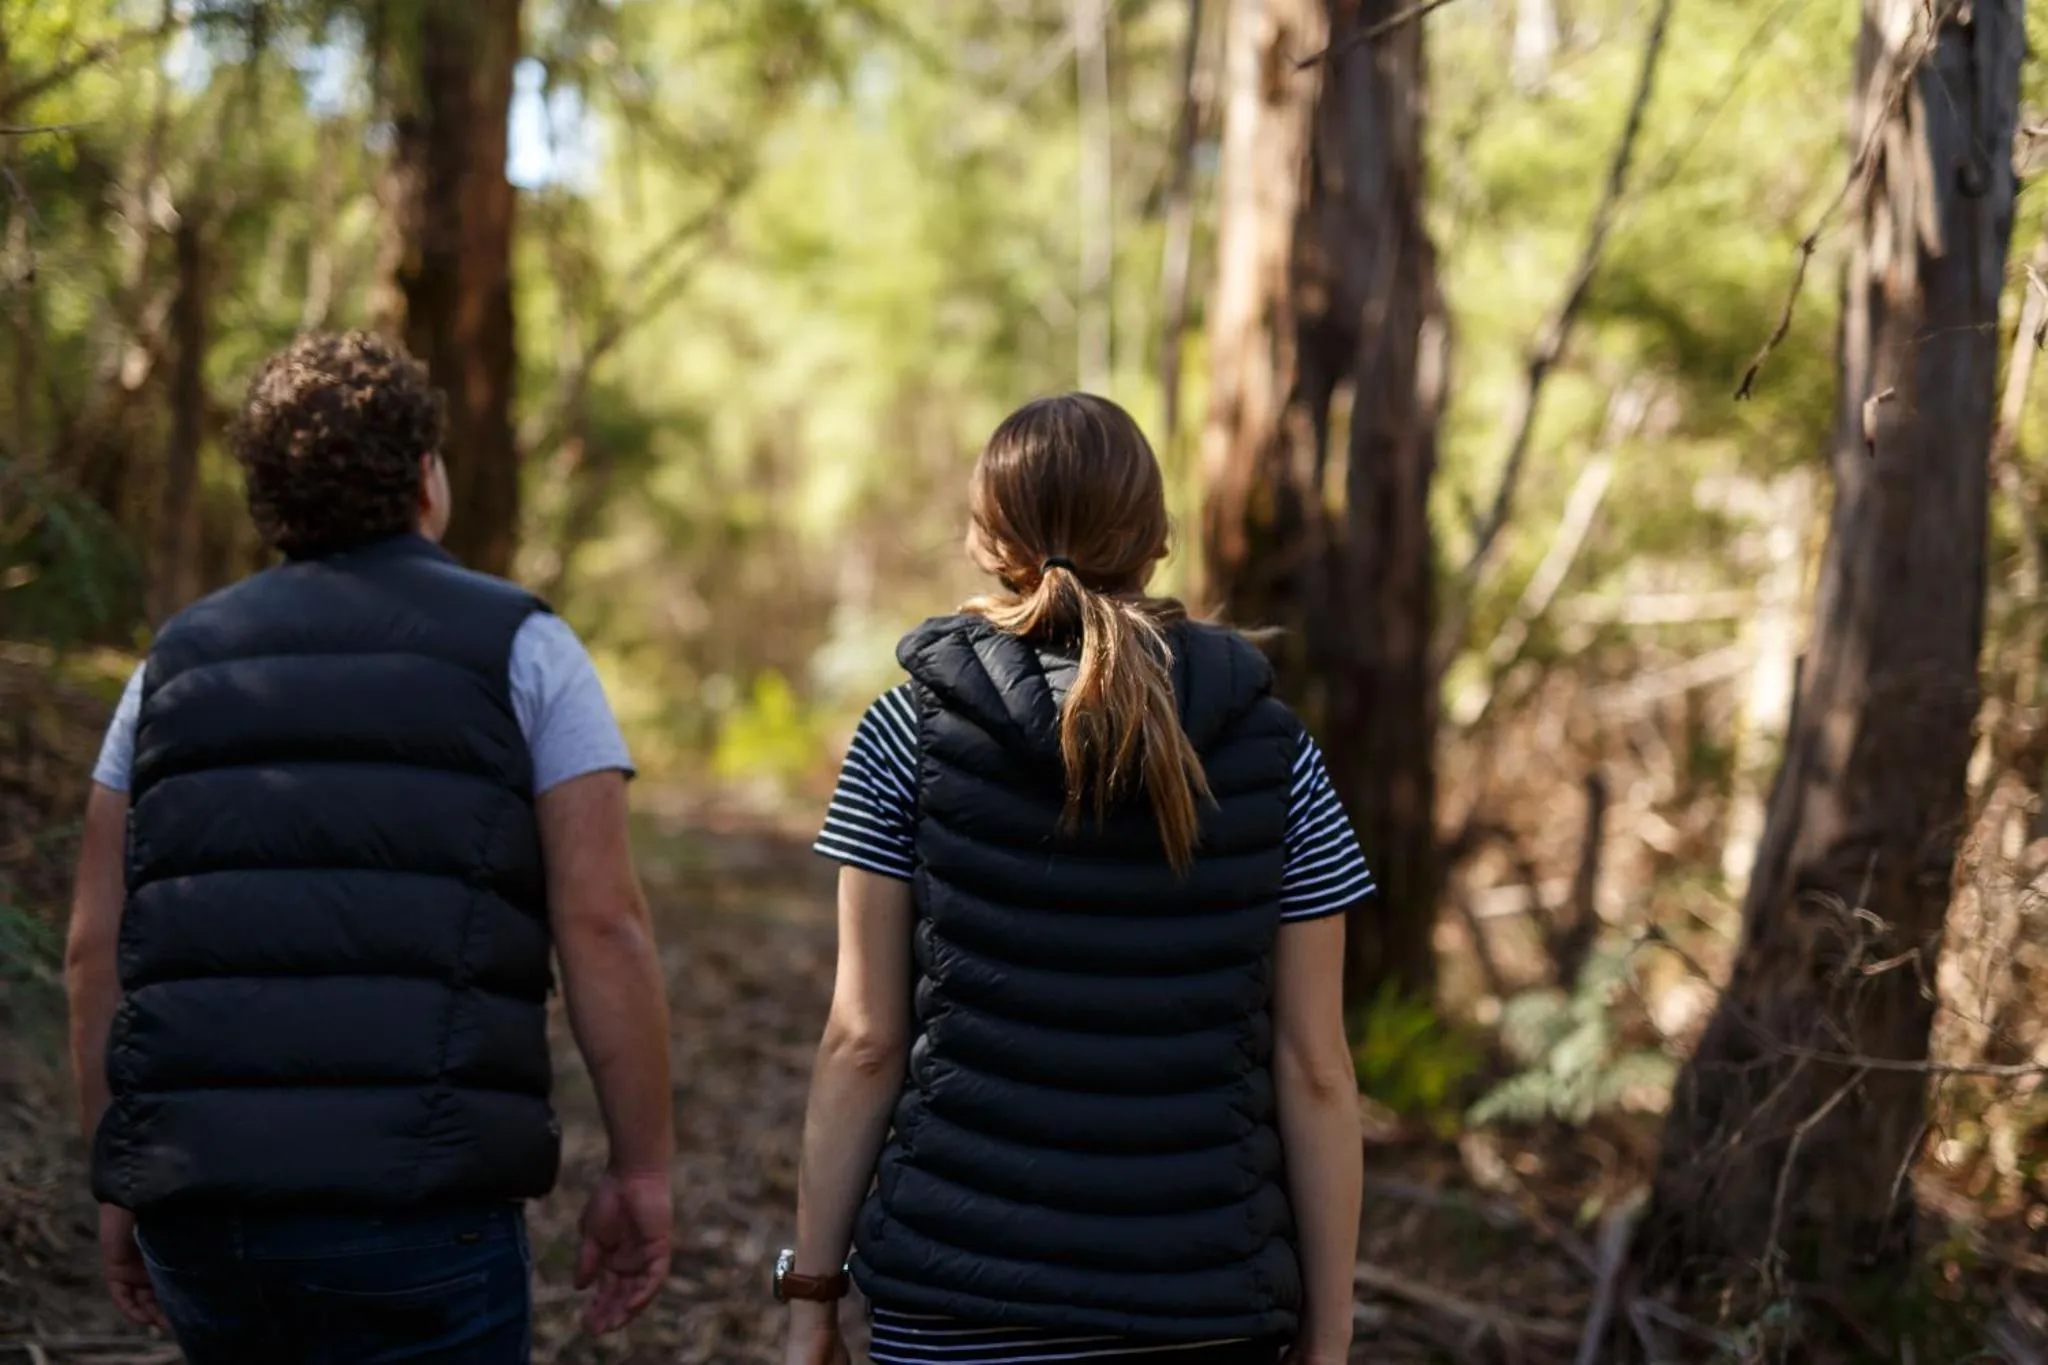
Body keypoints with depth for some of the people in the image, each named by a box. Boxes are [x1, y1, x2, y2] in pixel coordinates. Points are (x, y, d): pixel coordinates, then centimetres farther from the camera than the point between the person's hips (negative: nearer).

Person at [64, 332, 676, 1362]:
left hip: (192, 1202, 5)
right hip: (415, 1206, -4)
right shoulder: (520, 650, 3)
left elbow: (94, 951, 11)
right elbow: (602, 926, -5)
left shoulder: (176, 661, 14)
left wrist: (119, 1186, 19)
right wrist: (643, 1170, 1)